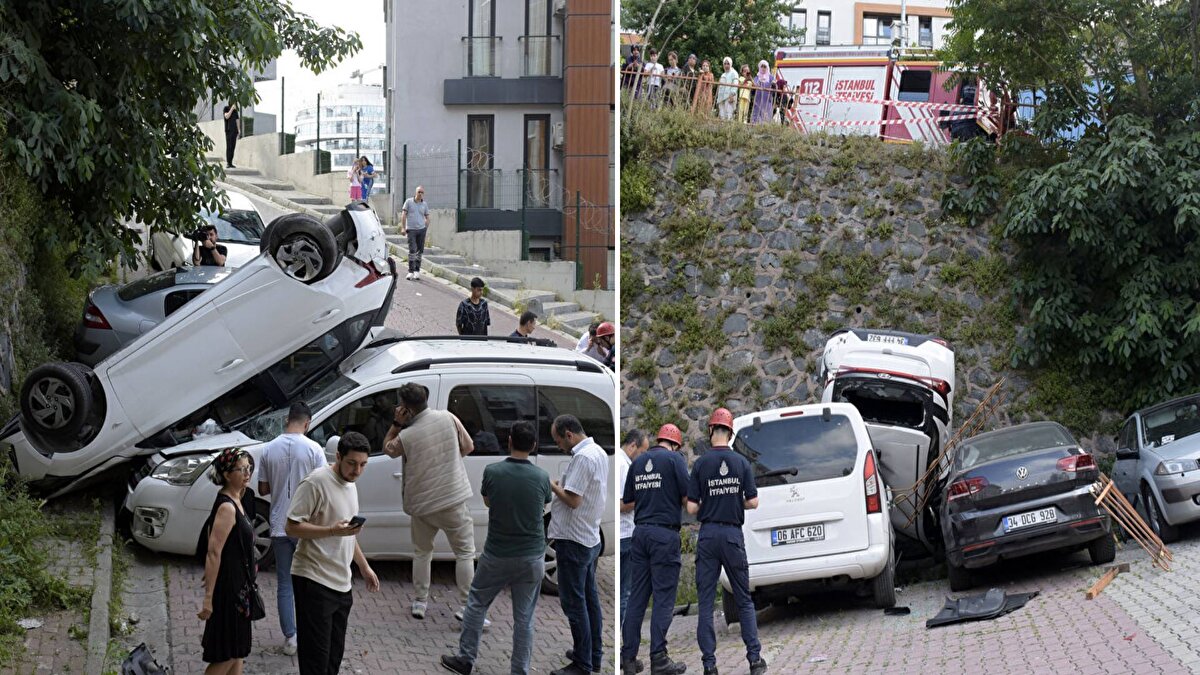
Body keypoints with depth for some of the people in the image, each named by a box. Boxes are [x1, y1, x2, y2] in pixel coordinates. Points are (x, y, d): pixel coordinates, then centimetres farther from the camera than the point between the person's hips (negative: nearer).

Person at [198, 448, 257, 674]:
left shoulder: (234, 501, 8)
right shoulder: (227, 507, -20)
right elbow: (213, 553, -24)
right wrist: (208, 598, -26)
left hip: (238, 585, 10)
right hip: (228, 586, -10)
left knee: (237, 650, 15)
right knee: (226, 655, -3)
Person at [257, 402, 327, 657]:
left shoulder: (269, 449, -1)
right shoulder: (313, 449, -11)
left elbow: (263, 489, 4)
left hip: (280, 526, 2)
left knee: (284, 584, 8)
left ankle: (290, 638, 6)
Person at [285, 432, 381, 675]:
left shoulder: (350, 485, 14)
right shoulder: (316, 482, -14)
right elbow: (292, 527, -17)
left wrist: (364, 566, 26)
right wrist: (333, 530, -26)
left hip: (341, 584, 9)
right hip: (314, 582, -9)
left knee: (334, 655, 13)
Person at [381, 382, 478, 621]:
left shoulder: (405, 436, -12)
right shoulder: (448, 418, -10)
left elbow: (387, 449, 10)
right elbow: (468, 447, 2)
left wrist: (396, 423, 2)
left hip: (421, 504, 1)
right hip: (454, 500, -1)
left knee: (422, 551, 20)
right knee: (465, 553, 5)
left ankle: (421, 602, 23)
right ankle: (467, 606, -1)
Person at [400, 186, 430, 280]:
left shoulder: (424, 204, 8)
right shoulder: (408, 201, 1)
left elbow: (427, 218, 15)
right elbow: (403, 215, -1)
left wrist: (426, 229, 7)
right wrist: (403, 228, -8)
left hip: (421, 229, 3)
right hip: (411, 229, -3)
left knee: (420, 250, 5)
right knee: (412, 250, -10)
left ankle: (417, 271, 15)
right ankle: (411, 271, -7)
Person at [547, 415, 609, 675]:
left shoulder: (582, 458, -21)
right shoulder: (598, 452, 10)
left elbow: (572, 500, -24)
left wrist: (552, 485, -9)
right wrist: (561, 485, 8)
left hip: (574, 541, -10)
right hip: (591, 538, 10)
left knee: (574, 603, -4)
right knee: (589, 598, 16)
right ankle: (593, 654, 24)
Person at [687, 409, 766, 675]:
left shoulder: (701, 464, -5)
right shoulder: (742, 463, -1)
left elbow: (691, 508, -6)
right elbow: (753, 502, -1)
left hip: (708, 536, -1)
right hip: (733, 535, 1)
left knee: (706, 601, 3)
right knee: (744, 600, 10)